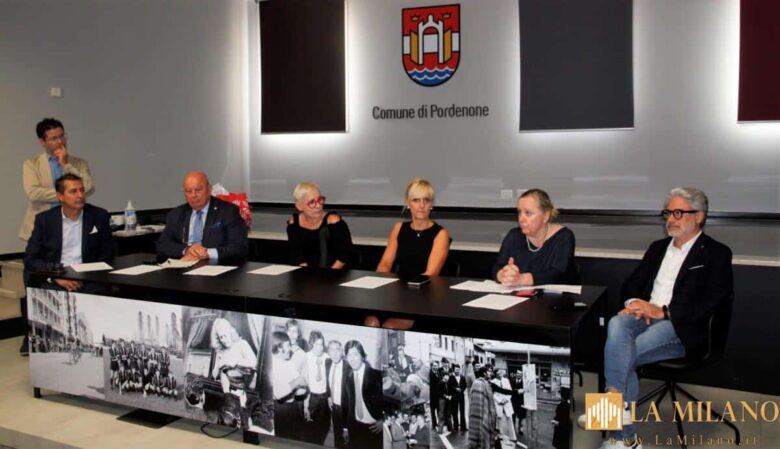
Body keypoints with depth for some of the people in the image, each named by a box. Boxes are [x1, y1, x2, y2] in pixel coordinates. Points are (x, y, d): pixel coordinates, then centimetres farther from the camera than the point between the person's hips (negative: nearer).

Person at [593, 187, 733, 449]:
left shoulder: (716, 253, 4)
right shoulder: (658, 248, 22)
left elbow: (716, 302, -10)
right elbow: (632, 284, 21)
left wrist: (662, 311, -17)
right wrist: (634, 304, -4)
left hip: (683, 328, -5)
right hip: (646, 317, 5)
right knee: (617, 325, -31)